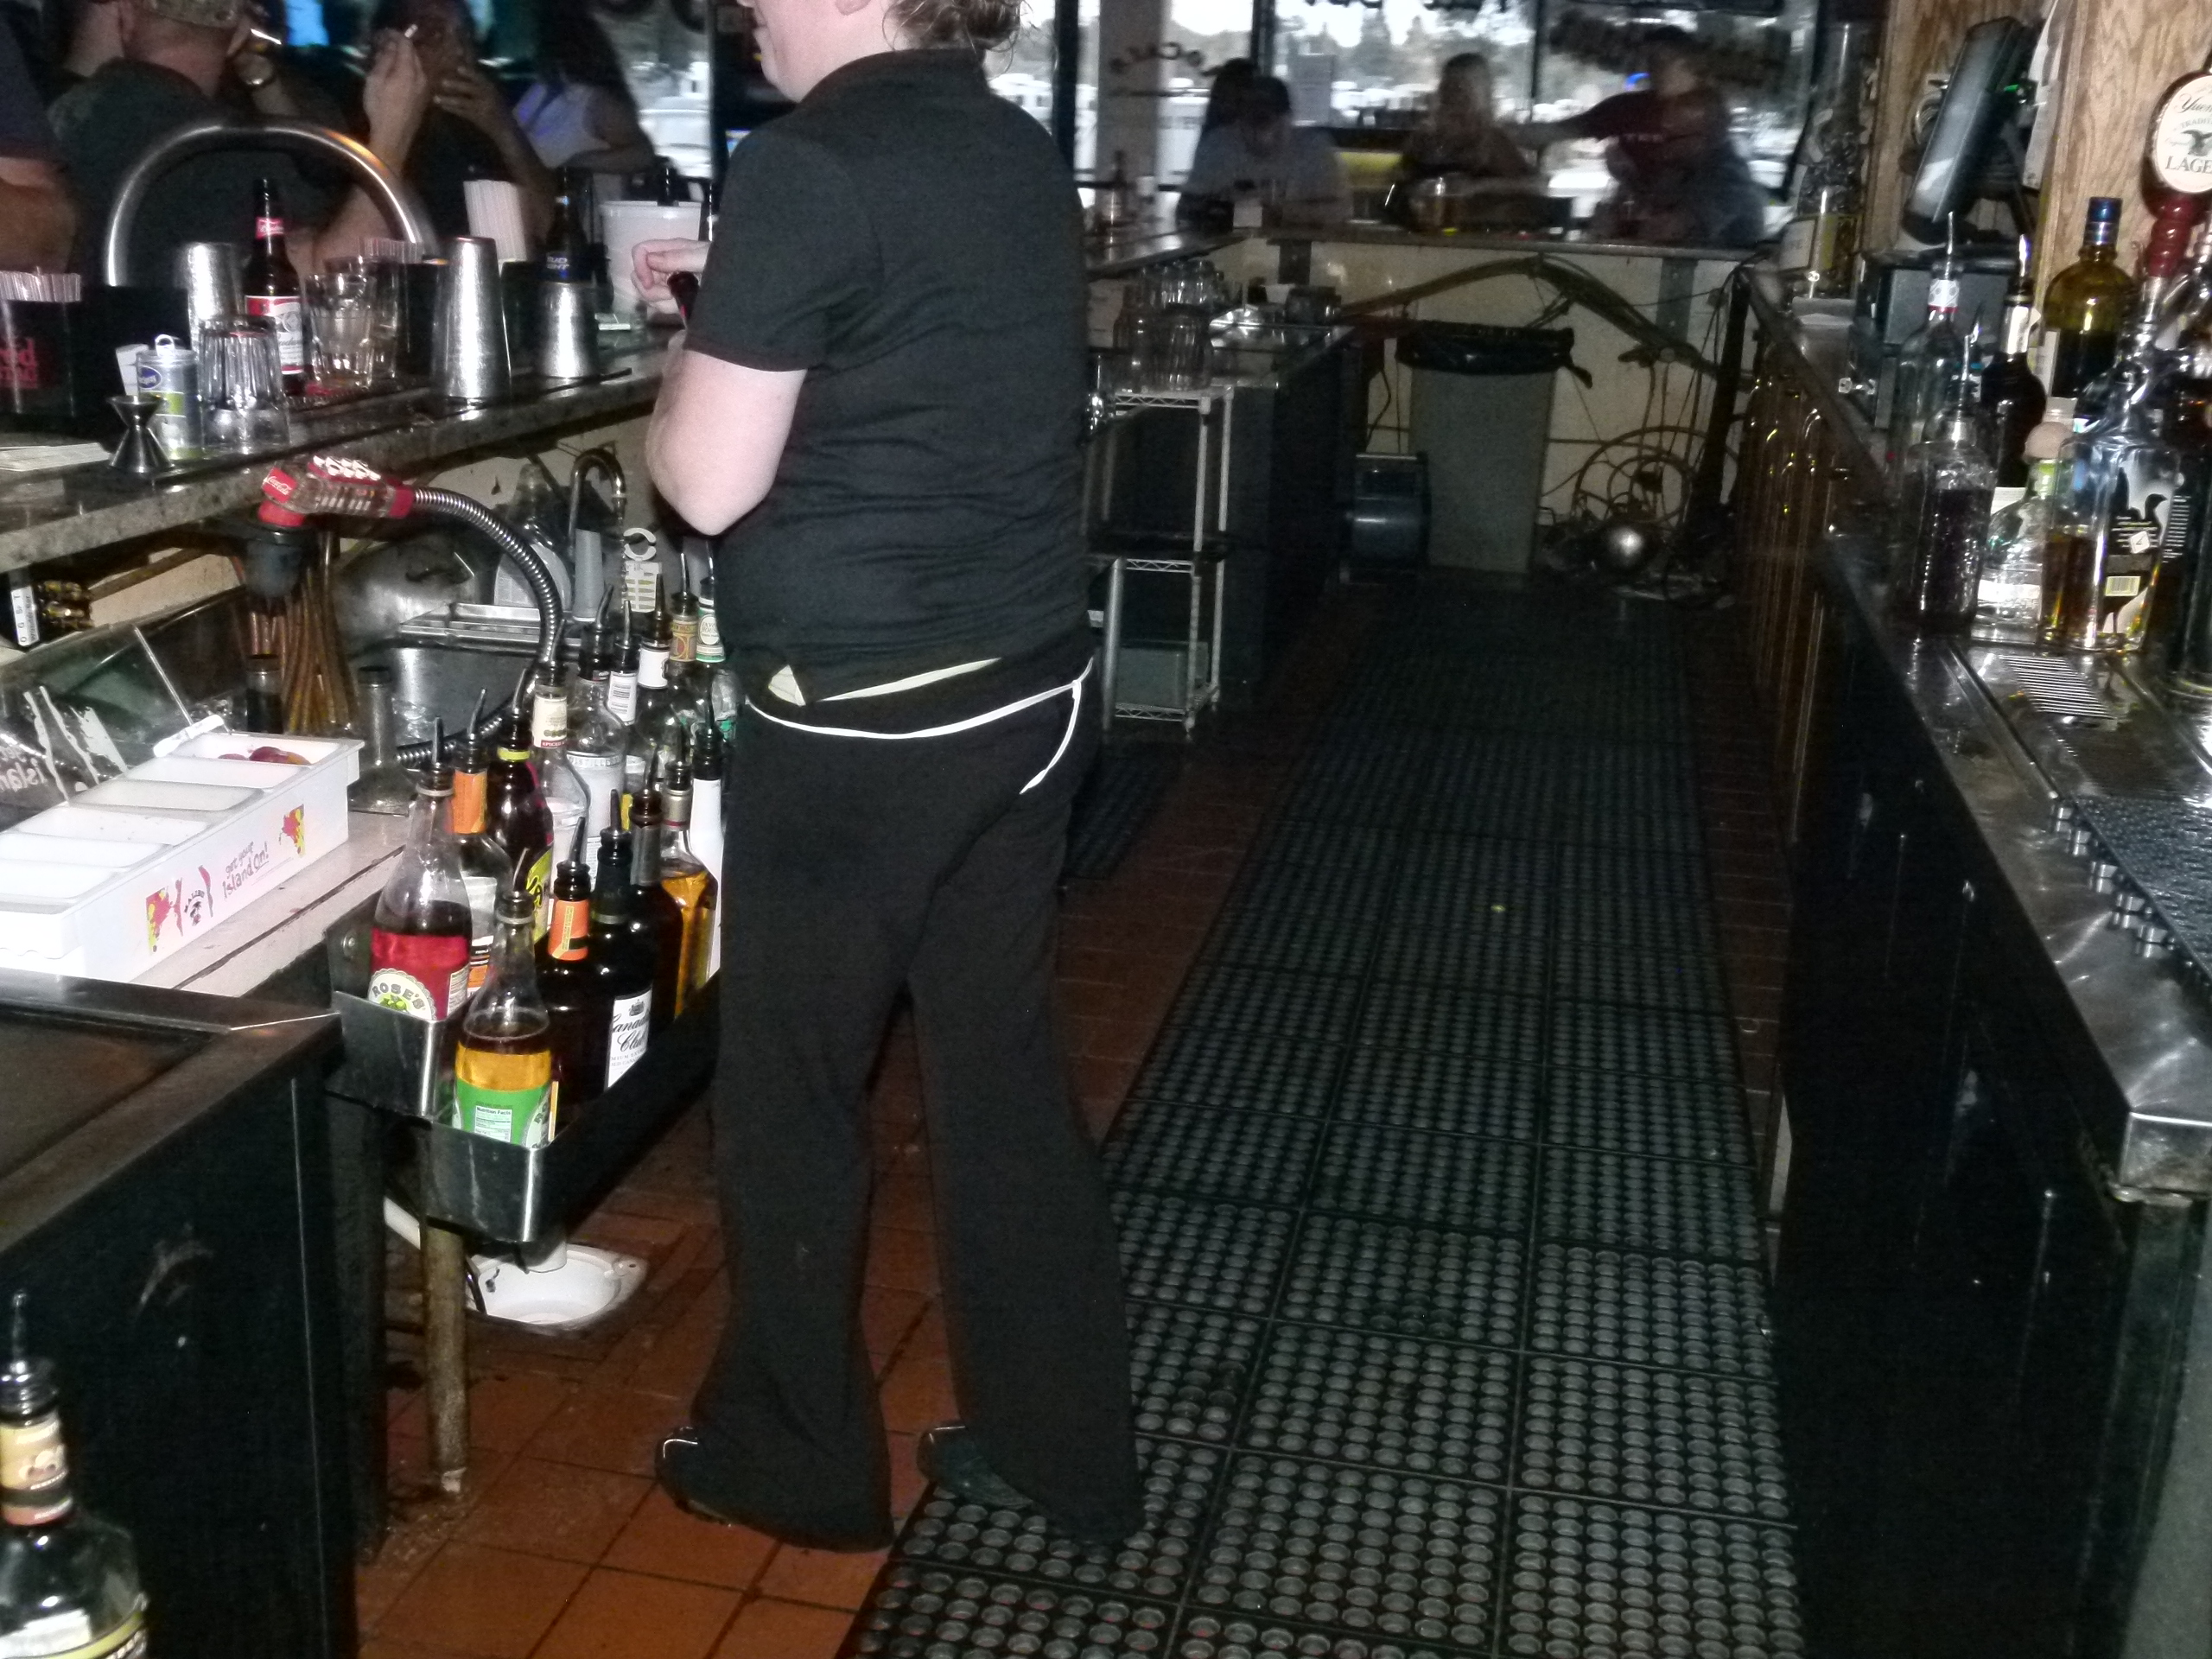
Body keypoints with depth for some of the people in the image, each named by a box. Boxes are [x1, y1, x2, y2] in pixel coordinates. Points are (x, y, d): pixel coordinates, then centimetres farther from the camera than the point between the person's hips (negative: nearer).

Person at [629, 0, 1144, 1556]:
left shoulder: (809, 164, -15)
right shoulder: (1021, 154, 8)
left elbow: (711, 483, -15)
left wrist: (688, 349, 3)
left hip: (860, 722, -7)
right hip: (1026, 690, 8)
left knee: (791, 1093, 10)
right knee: (1007, 1064, 16)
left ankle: (799, 1458, 27)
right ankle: (1065, 1447, 28)